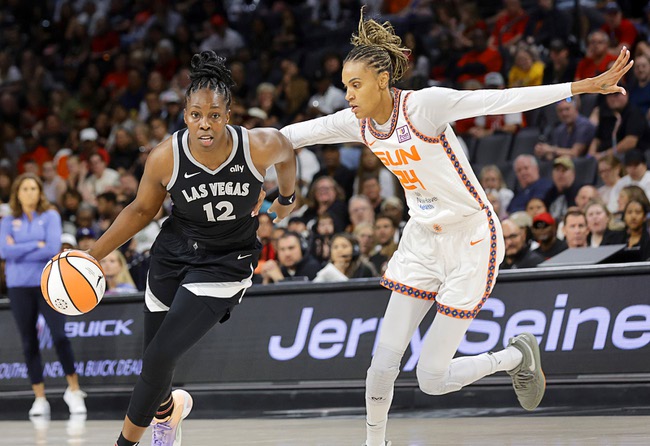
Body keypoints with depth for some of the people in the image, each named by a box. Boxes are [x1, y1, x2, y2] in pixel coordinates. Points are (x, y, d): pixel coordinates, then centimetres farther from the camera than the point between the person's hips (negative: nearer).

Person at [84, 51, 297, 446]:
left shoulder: (260, 146, -21)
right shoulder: (165, 158, -17)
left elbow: (287, 155, 5)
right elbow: (142, 210, 1)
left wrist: (288, 198, 23)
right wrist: (92, 255, -4)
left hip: (226, 265, -2)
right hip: (173, 255, 2)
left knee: (160, 357, -15)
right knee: (153, 366, 10)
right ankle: (169, 407, 49)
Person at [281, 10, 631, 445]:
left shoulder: (422, 105, -22)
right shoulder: (358, 123, -3)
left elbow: (504, 100, -29)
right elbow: (296, 134, 9)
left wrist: (588, 85, -35)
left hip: (471, 240, -6)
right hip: (422, 241, 6)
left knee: (433, 380, -3)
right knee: (383, 365, -1)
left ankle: (518, 355, 22)